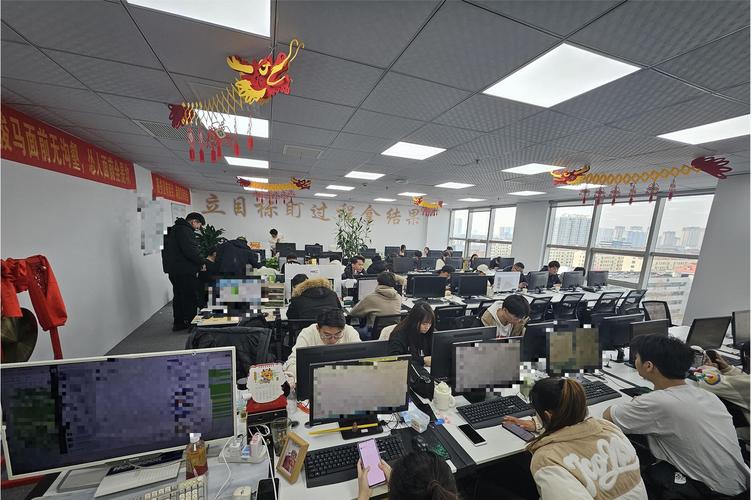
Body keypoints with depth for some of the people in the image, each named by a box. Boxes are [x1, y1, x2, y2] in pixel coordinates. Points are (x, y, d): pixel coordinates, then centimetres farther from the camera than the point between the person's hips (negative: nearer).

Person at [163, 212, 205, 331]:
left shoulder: (175, 229, 19)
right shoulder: (184, 230, -15)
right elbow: (190, 251, -25)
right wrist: (203, 261, -16)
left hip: (174, 270, 11)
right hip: (184, 271, -11)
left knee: (179, 296, 17)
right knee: (191, 297, -2)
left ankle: (178, 323, 25)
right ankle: (191, 322, 4)